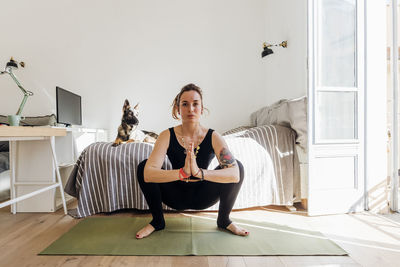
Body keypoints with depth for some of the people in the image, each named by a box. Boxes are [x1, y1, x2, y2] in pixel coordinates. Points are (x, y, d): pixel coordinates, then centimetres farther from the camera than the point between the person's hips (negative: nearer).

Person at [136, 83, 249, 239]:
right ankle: (157, 221, 0)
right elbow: (148, 174, -31)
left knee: (238, 166, -22)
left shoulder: (212, 137, -17)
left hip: (202, 197, 0)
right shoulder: (167, 136, -17)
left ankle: (224, 220, 1)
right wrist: (182, 172, -45)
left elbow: (235, 174, -31)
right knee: (143, 167, -22)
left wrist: (199, 172, -45)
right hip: (177, 196, 0)